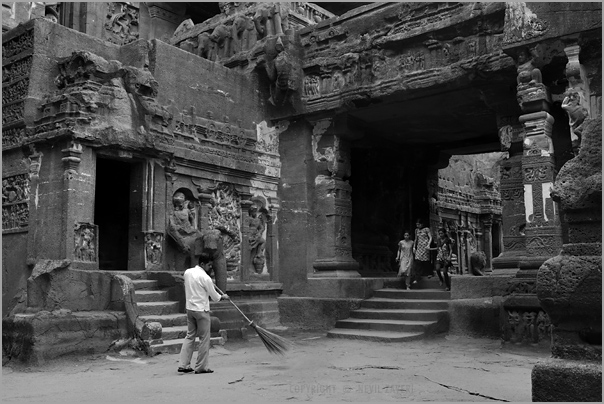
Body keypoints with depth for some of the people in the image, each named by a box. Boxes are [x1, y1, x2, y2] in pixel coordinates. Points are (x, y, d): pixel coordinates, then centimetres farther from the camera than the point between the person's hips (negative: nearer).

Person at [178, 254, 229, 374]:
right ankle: (201, 367, 9)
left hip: (189, 308, 7)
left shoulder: (187, 272, 4)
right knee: (204, 339, 4)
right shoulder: (205, 278, -16)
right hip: (201, 310, -7)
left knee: (189, 336, 14)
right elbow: (214, 297, -8)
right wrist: (223, 296, 12)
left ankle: (183, 365, 12)